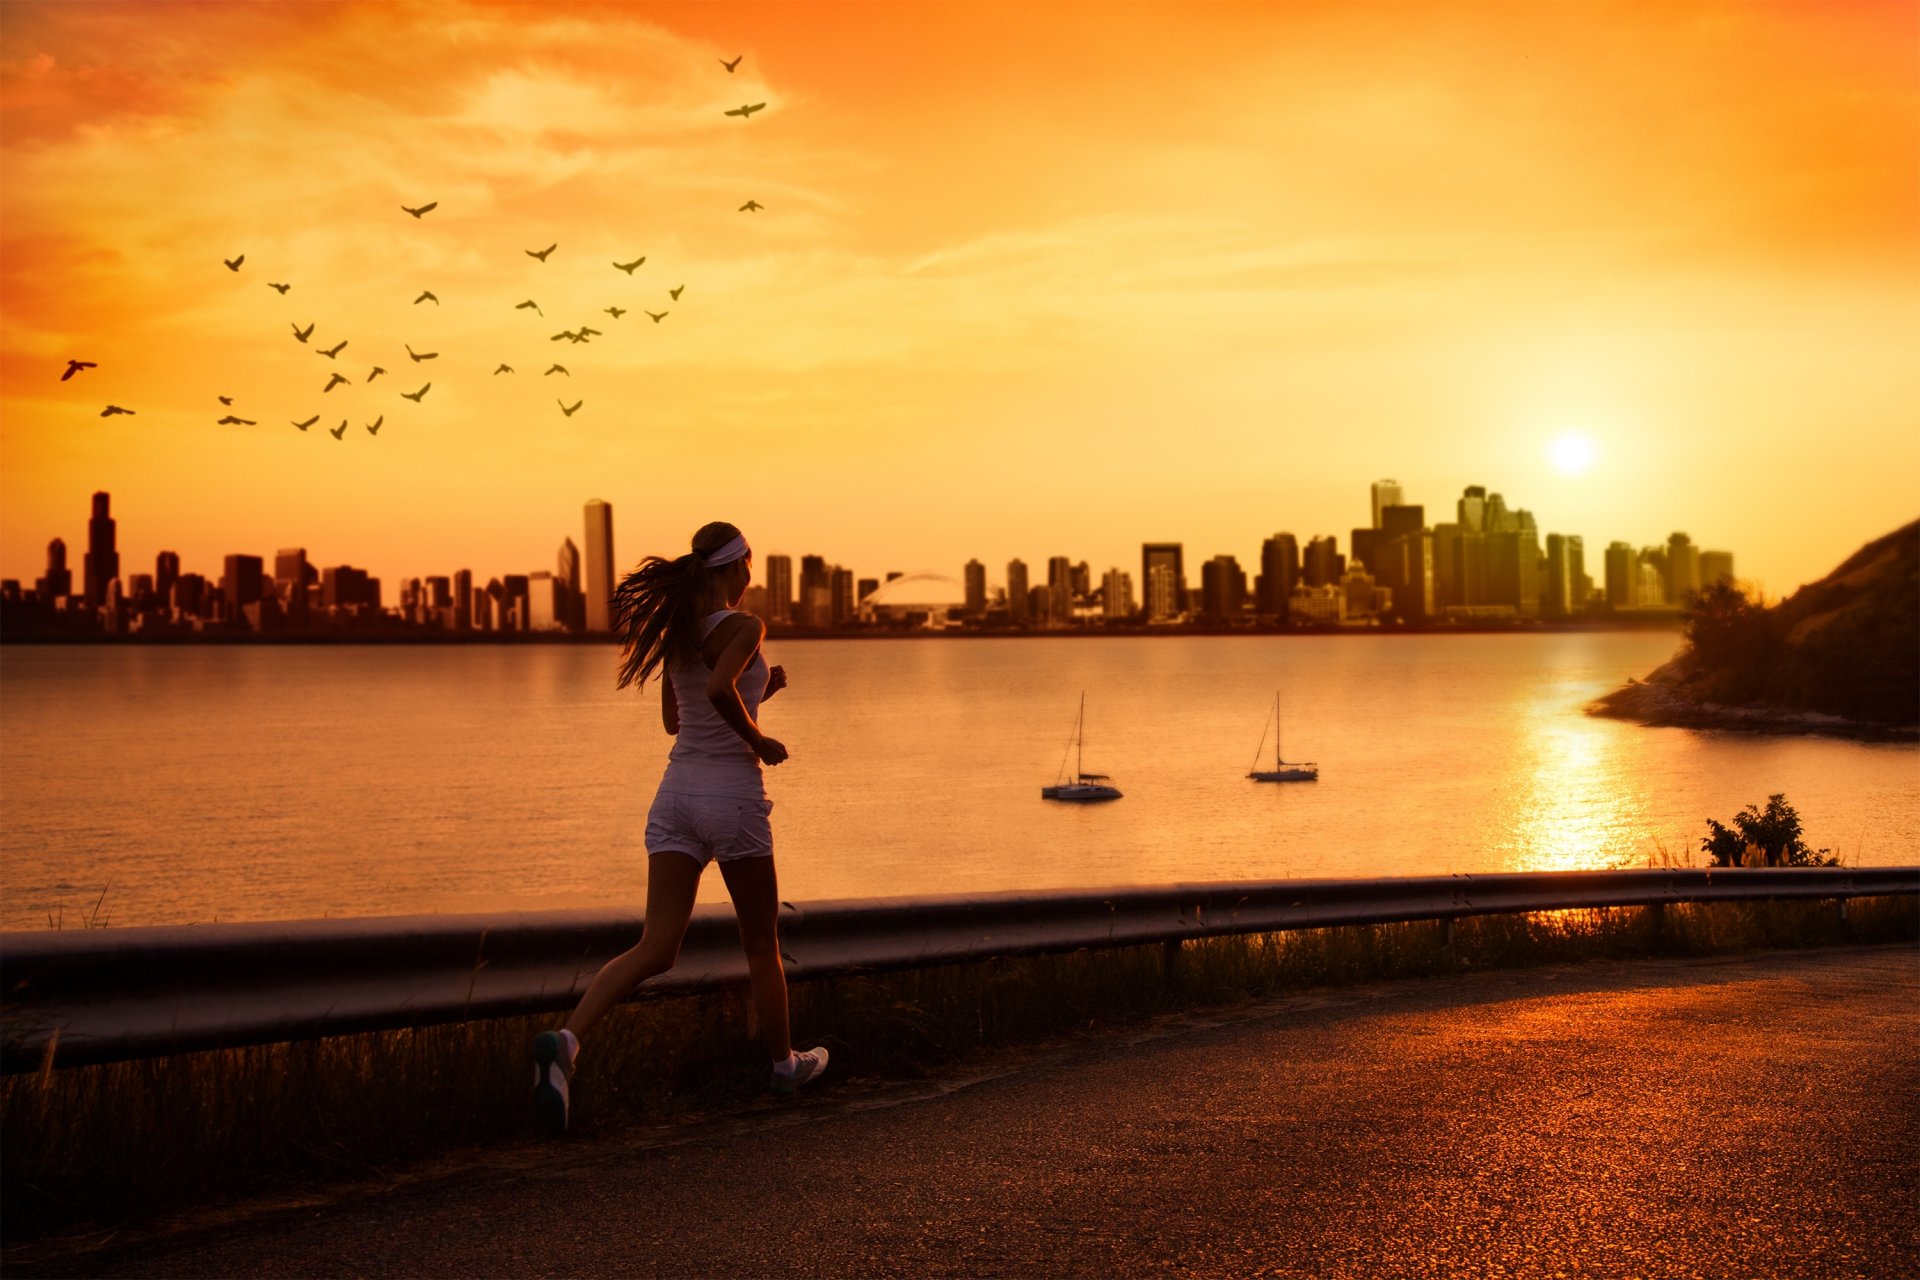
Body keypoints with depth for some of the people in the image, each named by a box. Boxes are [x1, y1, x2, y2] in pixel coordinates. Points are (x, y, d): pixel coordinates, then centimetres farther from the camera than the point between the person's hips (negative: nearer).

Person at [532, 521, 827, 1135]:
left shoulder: (677, 629, 11)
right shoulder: (744, 626, -11)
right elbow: (719, 689, -30)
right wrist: (759, 740, -14)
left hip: (677, 791, 6)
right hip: (732, 792, -6)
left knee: (656, 948, 0)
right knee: (762, 944, 14)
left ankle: (566, 1039, -22)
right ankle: (785, 1062, 30)